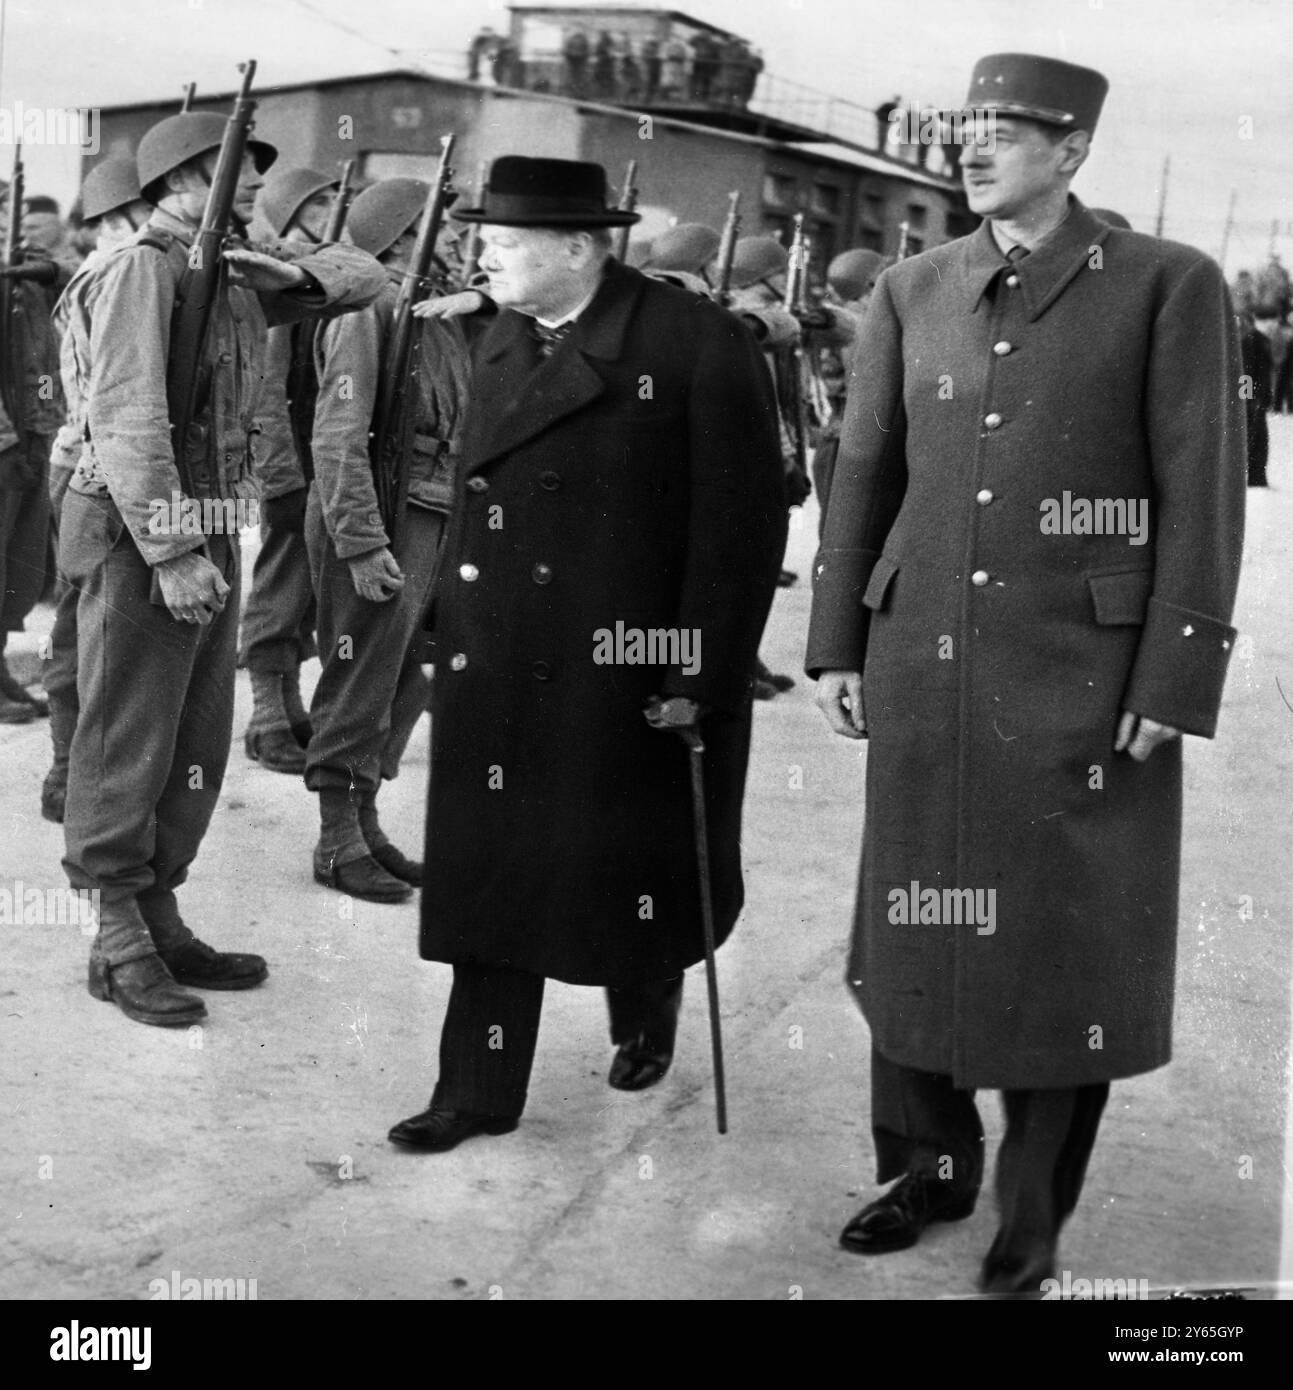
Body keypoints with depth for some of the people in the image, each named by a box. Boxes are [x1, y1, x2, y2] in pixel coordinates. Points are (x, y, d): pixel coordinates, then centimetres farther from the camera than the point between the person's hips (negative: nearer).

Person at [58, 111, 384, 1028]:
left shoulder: (235, 272, 13)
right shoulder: (141, 268, -12)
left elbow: (364, 276, 19)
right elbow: (129, 419, -21)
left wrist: (297, 270, -1)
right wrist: (170, 553, -24)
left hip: (210, 534, 9)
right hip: (139, 538, -9)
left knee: (197, 747, 14)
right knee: (128, 747, -1)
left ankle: (159, 916, 25)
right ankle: (120, 946, 8)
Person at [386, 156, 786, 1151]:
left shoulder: (698, 345, -13)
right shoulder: (500, 342, 8)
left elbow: (742, 523, -14)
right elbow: (476, 494, 12)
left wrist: (701, 678, -15)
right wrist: (454, 623, 5)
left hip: (636, 684, -5)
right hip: (496, 676, 5)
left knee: (629, 871, 12)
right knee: (491, 876, 6)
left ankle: (646, 1013, 42)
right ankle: (480, 1091, 16)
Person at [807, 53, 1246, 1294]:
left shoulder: (1168, 287, -4)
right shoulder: (911, 293, 7)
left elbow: (1202, 496, -6)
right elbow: (862, 474, 11)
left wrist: (1174, 684, -10)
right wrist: (836, 647, 8)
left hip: (1083, 675, -3)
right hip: (925, 662, 4)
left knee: (1066, 942, 3)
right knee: (916, 920, 11)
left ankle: (1033, 1218, 18)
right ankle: (927, 1160, 31)